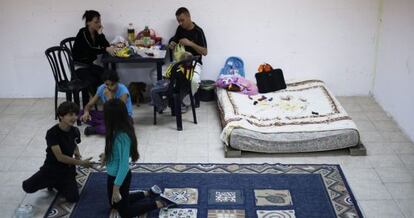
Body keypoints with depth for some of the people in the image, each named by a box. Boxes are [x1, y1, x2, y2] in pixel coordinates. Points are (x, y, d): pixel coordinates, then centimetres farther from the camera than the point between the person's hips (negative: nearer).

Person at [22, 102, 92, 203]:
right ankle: (52, 182, 8)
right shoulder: (52, 133, -21)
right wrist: (81, 163, -23)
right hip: (52, 168, -3)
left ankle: (57, 184, 14)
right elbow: (60, 157, -25)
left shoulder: (75, 131, -4)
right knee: (27, 187, -23)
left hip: (68, 169, 3)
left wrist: (77, 154, -4)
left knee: (73, 198, -17)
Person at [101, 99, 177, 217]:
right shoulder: (117, 131, -5)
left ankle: (159, 203, 14)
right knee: (115, 204, 29)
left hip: (119, 177, -9)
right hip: (114, 175, 9)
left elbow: (124, 165, -29)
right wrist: (106, 155, -1)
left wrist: (116, 188, -25)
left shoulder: (122, 136, -32)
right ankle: (148, 193, 30)